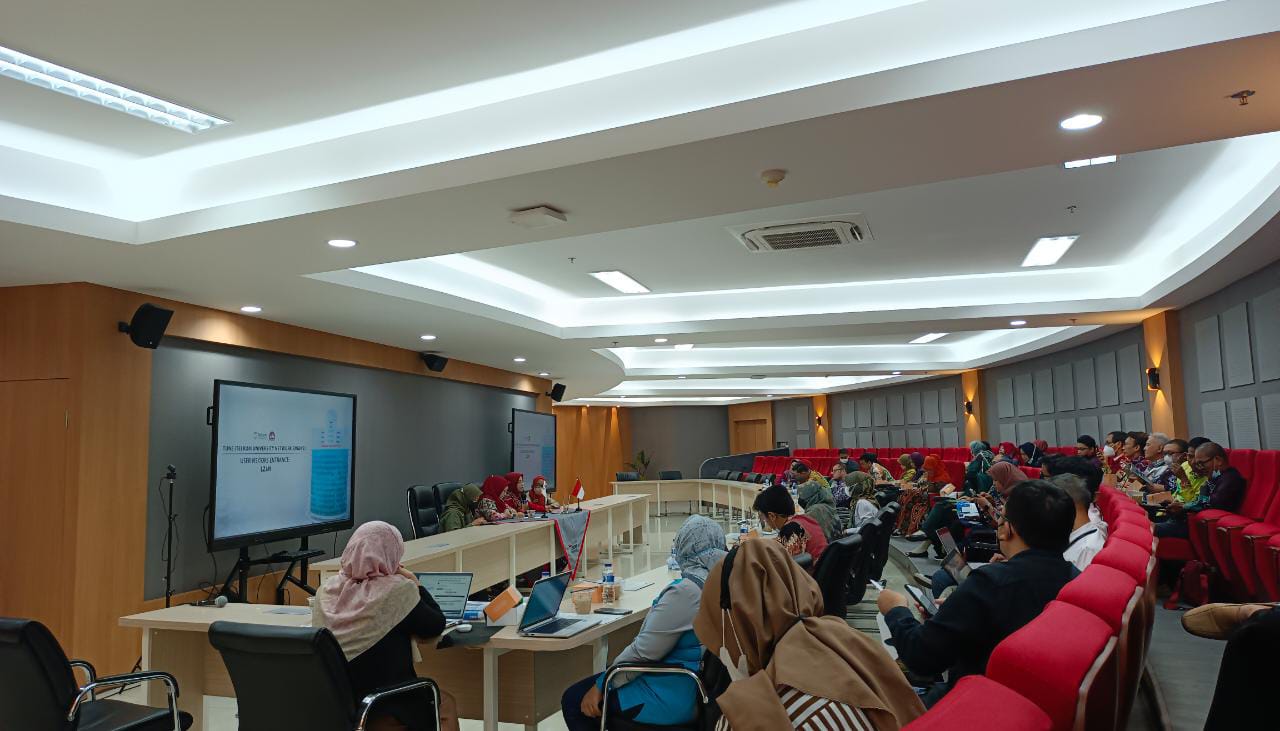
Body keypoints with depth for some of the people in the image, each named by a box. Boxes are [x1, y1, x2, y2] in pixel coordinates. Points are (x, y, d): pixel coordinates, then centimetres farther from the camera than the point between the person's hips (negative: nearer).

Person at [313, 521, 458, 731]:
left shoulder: (325, 590, -3)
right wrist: (415, 584, 7)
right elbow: (436, 625, -5)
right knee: (445, 705, 26)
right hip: (384, 712, -6)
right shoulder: (398, 590, -18)